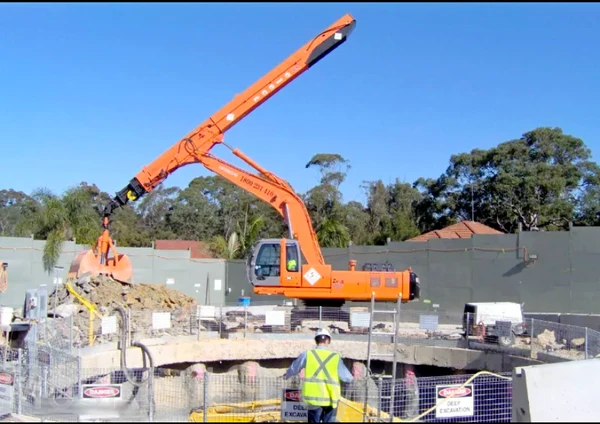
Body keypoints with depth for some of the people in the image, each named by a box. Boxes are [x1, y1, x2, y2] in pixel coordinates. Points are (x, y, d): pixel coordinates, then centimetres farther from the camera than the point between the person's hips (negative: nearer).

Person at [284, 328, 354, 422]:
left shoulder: (307, 355, 1)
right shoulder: (336, 357, 0)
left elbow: (293, 369, 15)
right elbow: (347, 378, 3)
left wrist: (286, 376, 37)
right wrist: (350, 378, 28)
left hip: (314, 398, 0)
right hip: (331, 399, 0)